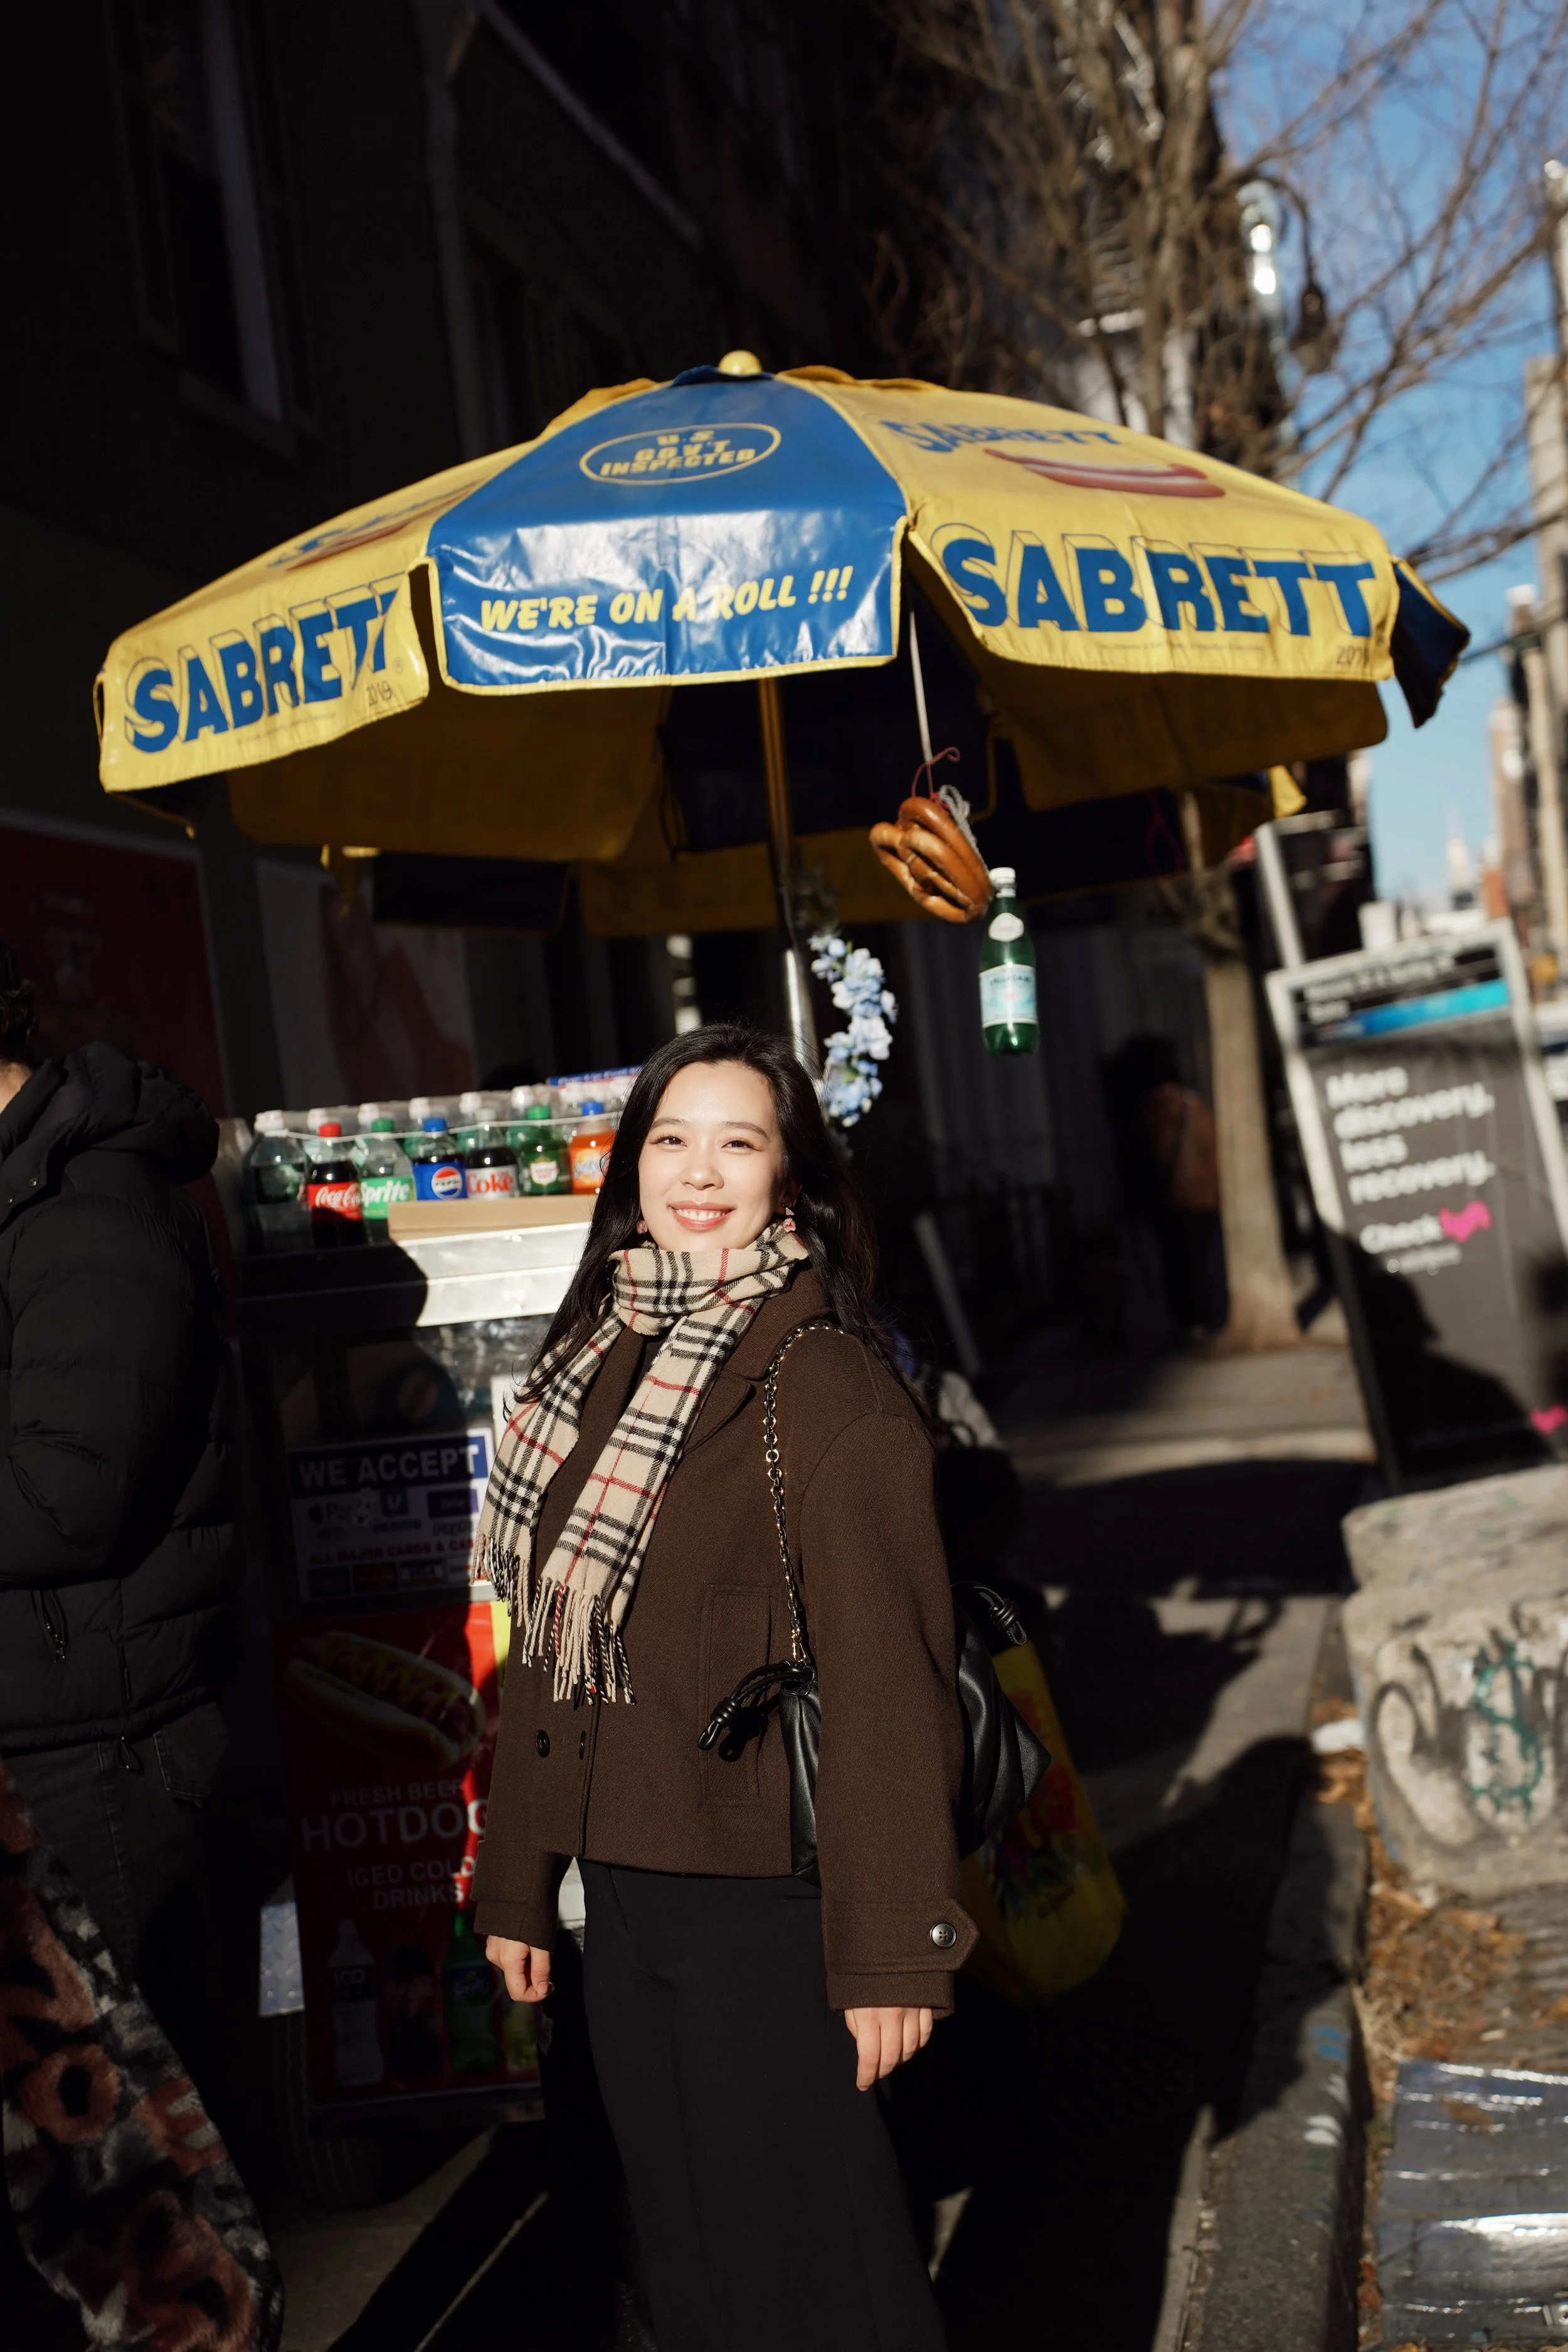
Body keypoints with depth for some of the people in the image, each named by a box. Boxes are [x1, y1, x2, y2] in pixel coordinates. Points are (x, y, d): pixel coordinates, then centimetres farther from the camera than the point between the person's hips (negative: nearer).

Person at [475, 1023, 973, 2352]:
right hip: (624, 1891, 7)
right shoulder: (597, 1363, 7)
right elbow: (546, 1646, 12)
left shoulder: (828, 1383, -16)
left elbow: (887, 1686, -16)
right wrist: (518, 1880, 14)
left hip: (767, 1905, -7)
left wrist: (892, 1951, -15)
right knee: (679, 2245, 20)